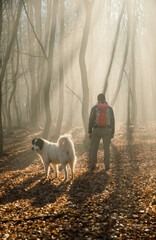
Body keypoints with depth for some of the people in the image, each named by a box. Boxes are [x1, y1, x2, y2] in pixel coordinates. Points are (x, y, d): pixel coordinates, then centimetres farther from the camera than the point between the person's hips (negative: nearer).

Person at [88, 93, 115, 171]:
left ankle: (92, 165, 4)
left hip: (97, 130, -1)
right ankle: (107, 166, 4)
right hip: (106, 130, 1)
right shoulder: (110, 108, 2)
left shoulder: (94, 108, -3)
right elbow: (112, 121, 1)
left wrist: (90, 132, -1)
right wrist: (112, 133, 8)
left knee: (93, 148, 7)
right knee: (106, 148, 8)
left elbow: (91, 120, -7)